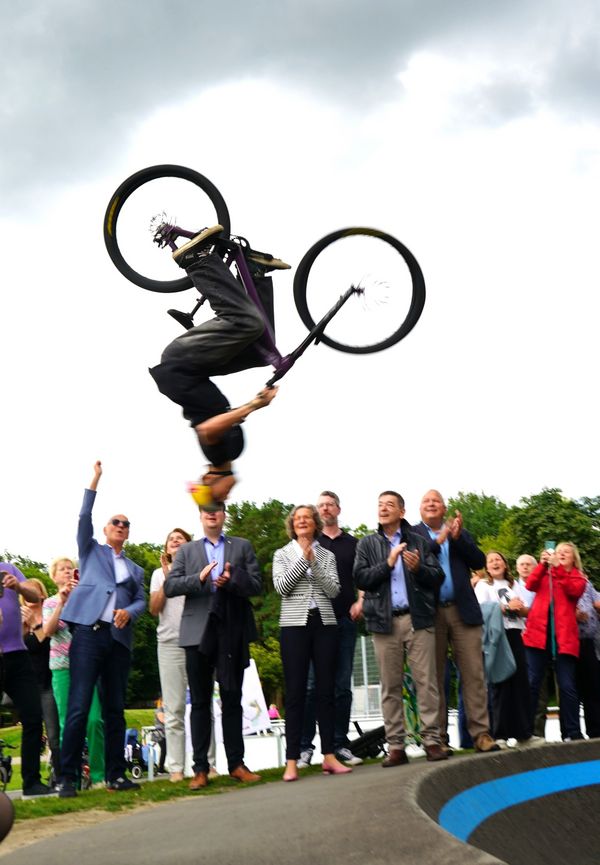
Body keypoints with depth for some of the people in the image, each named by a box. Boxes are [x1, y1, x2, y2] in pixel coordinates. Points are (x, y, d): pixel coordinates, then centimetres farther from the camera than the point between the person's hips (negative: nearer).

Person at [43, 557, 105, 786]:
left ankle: (98, 774, -3)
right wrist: (61, 602, -10)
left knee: (94, 720, -10)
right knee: (68, 724, -1)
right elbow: (48, 631, -4)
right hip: (63, 667, 0)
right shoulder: (50, 603, 12)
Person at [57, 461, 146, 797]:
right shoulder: (91, 551, 17)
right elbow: (84, 518, 3)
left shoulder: (135, 569, 25)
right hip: (89, 632, -4)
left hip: (119, 638, 4)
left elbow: (141, 600, 13)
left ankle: (116, 775, 8)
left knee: (115, 709, 5)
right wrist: (95, 480, -3)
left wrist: (128, 612, -9)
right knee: (79, 707, -10)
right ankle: (68, 777, -10)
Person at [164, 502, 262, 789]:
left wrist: (232, 580, -16)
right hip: (198, 631, 0)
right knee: (200, 701, 3)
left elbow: (256, 585, 3)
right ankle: (200, 769, 5)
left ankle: (236, 764, 11)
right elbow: (170, 587, 2)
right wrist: (199, 578, -14)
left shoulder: (242, 547, 12)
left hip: (232, 632, 0)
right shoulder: (186, 550, 14)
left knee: (232, 699, 5)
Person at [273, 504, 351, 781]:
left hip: (324, 624, 2)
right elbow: (281, 586, -6)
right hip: (295, 625, -2)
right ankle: (292, 761, -3)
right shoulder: (283, 554, 9)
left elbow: (333, 590, -1)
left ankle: (329, 756, 7)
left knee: (326, 690, 2)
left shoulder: (327, 555, 12)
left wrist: (313, 563, -10)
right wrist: (302, 559, -9)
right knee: (295, 693, -3)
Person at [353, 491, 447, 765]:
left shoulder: (417, 541, 11)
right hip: (384, 621, 1)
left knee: (426, 682, -4)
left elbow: (438, 576, 6)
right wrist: (387, 564, -12)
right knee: (390, 686, 2)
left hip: (418, 619, -1)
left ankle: (432, 740, 0)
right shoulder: (367, 544, 12)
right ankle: (396, 747, 5)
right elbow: (360, 578, 0)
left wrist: (418, 568, -14)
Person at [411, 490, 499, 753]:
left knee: (473, 674, -2)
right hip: (430, 613, -2)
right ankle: (439, 738, 5)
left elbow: (479, 561, 5)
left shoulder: (460, 533, 17)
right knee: (434, 677, 1)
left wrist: (457, 538, -7)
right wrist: (437, 542, -14)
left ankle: (481, 733, 0)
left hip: (463, 611, 2)